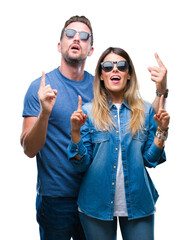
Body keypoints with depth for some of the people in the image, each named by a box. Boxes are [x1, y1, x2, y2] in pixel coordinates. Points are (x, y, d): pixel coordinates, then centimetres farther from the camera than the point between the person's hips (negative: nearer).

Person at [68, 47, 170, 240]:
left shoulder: (145, 110, 3)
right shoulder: (88, 111, -1)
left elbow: (150, 160, 3)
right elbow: (81, 164, -4)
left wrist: (161, 131, -9)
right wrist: (75, 131, -16)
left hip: (138, 202, 1)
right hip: (97, 204, -1)